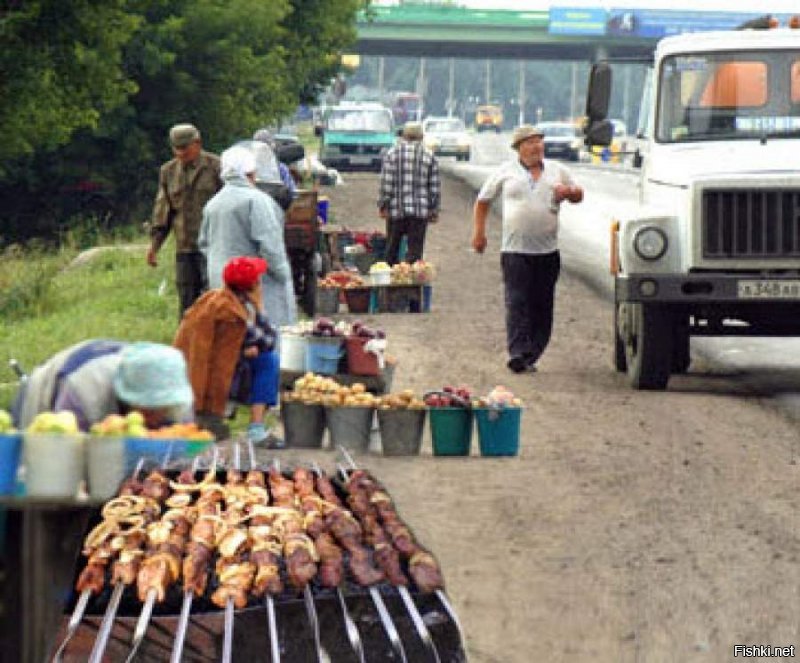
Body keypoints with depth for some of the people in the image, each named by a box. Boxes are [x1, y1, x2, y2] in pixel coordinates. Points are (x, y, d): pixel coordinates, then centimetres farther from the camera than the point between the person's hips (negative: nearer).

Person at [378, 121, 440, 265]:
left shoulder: (392, 154, -1)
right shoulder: (429, 156, 2)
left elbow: (386, 183, -5)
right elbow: (435, 187, 2)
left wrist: (382, 205, 0)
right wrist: (434, 210, 8)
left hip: (396, 210, 0)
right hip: (420, 212, 0)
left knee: (392, 248, 12)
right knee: (415, 249, 1)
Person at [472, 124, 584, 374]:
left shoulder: (557, 170, 12)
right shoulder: (506, 172, 6)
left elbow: (578, 194, 21)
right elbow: (483, 201, 13)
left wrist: (569, 192, -3)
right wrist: (479, 231, 5)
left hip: (547, 250, 3)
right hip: (515, 250, -3)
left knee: (542, 307, 3)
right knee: (517, 304, -13)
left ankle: (531, 355, 9)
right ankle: (517, 353, -20)